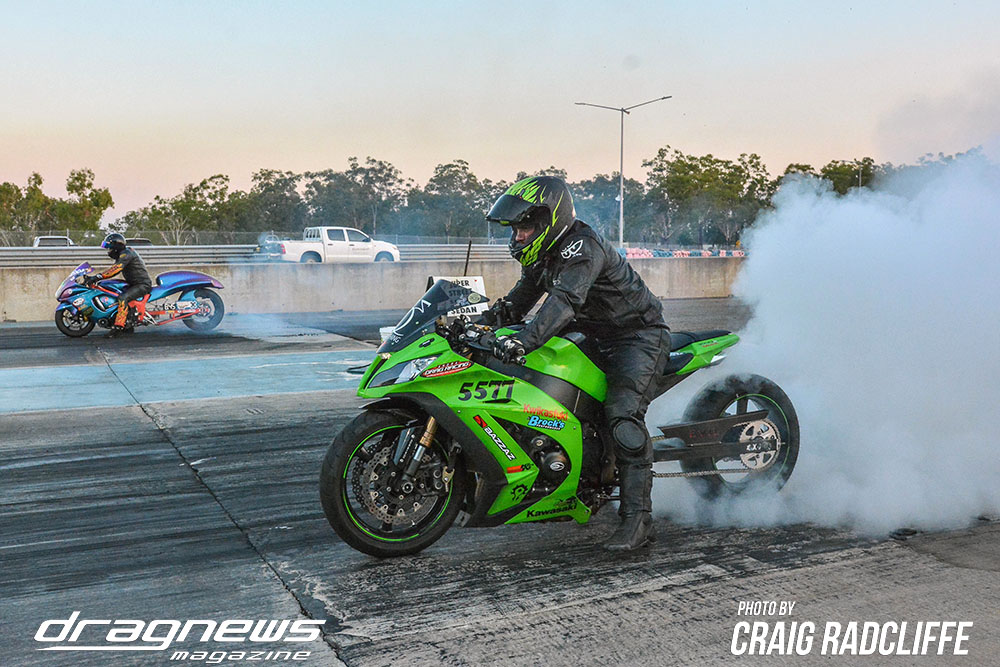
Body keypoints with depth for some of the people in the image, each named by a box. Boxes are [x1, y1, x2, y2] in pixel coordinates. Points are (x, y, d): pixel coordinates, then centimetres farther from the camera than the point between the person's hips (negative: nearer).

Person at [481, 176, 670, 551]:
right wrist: (478, 321, -3)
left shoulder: (582, 247, -24)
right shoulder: (540, 256, 7)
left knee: (623, 414, -26)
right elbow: (518, 302, 16)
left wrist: (524, 340, -54)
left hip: (640, 335, -10)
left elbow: (565, 300, -40)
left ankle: (637, 518, -24)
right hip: (596, 337, 10)